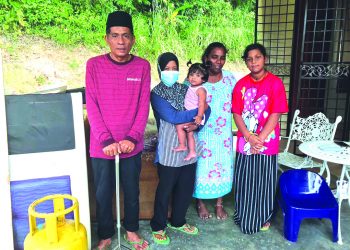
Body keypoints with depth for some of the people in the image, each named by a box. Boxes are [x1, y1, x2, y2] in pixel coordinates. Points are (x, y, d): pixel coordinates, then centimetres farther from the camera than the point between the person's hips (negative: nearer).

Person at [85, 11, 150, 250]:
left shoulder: (143, 66, -2)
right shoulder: (94, 64, -5)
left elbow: (143, 105, -4)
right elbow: (92, 106, -8)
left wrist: (132, 137, -14)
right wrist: (106, 140, -16)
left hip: (132, 145, 1)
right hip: (102, 146, 0)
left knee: (132, 191, 16)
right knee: (103, 194, 13)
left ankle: (132, 230, 40)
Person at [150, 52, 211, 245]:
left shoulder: (186, 90, 8)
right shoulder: (156, 93, -9)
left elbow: (206, 109, 3)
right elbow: (173, 117, -21)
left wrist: (197, 123, -17)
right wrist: (198, 111, -13)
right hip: (169, 150, -5)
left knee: (186, 188, 17)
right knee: (165, 190, 8)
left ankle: (177, 221, 39)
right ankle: (158, 227, 29)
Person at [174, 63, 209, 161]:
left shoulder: (200, 90, -20)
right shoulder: (191, 87, 8)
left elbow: (202, 104, -29)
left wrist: (199, 116, -37)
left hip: (195, 116, -9)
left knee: (179, 126, -13)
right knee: (189, 133, 14)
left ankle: (182, 146, 2)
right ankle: (192, 152, 24)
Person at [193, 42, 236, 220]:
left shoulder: (230, 79, 0)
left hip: (223, 134, 3)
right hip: (202, 134, -3)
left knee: (222, 167, 13)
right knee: (201, 167, 10)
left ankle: (219, 204, 34)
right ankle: (200, 203, 32)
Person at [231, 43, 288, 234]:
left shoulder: (275, 83, -7)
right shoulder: (241, 84, 2)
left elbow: (275, 115, -11)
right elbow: (236, 114, -2)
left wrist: (260, 139, -16)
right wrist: (250, 138, -13)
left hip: (267, 142, -2)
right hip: (245, 142, 2)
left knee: (264, 181, 10)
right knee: (244, 181, 12)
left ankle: (263, 218, 31)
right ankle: (243, 216, 32)